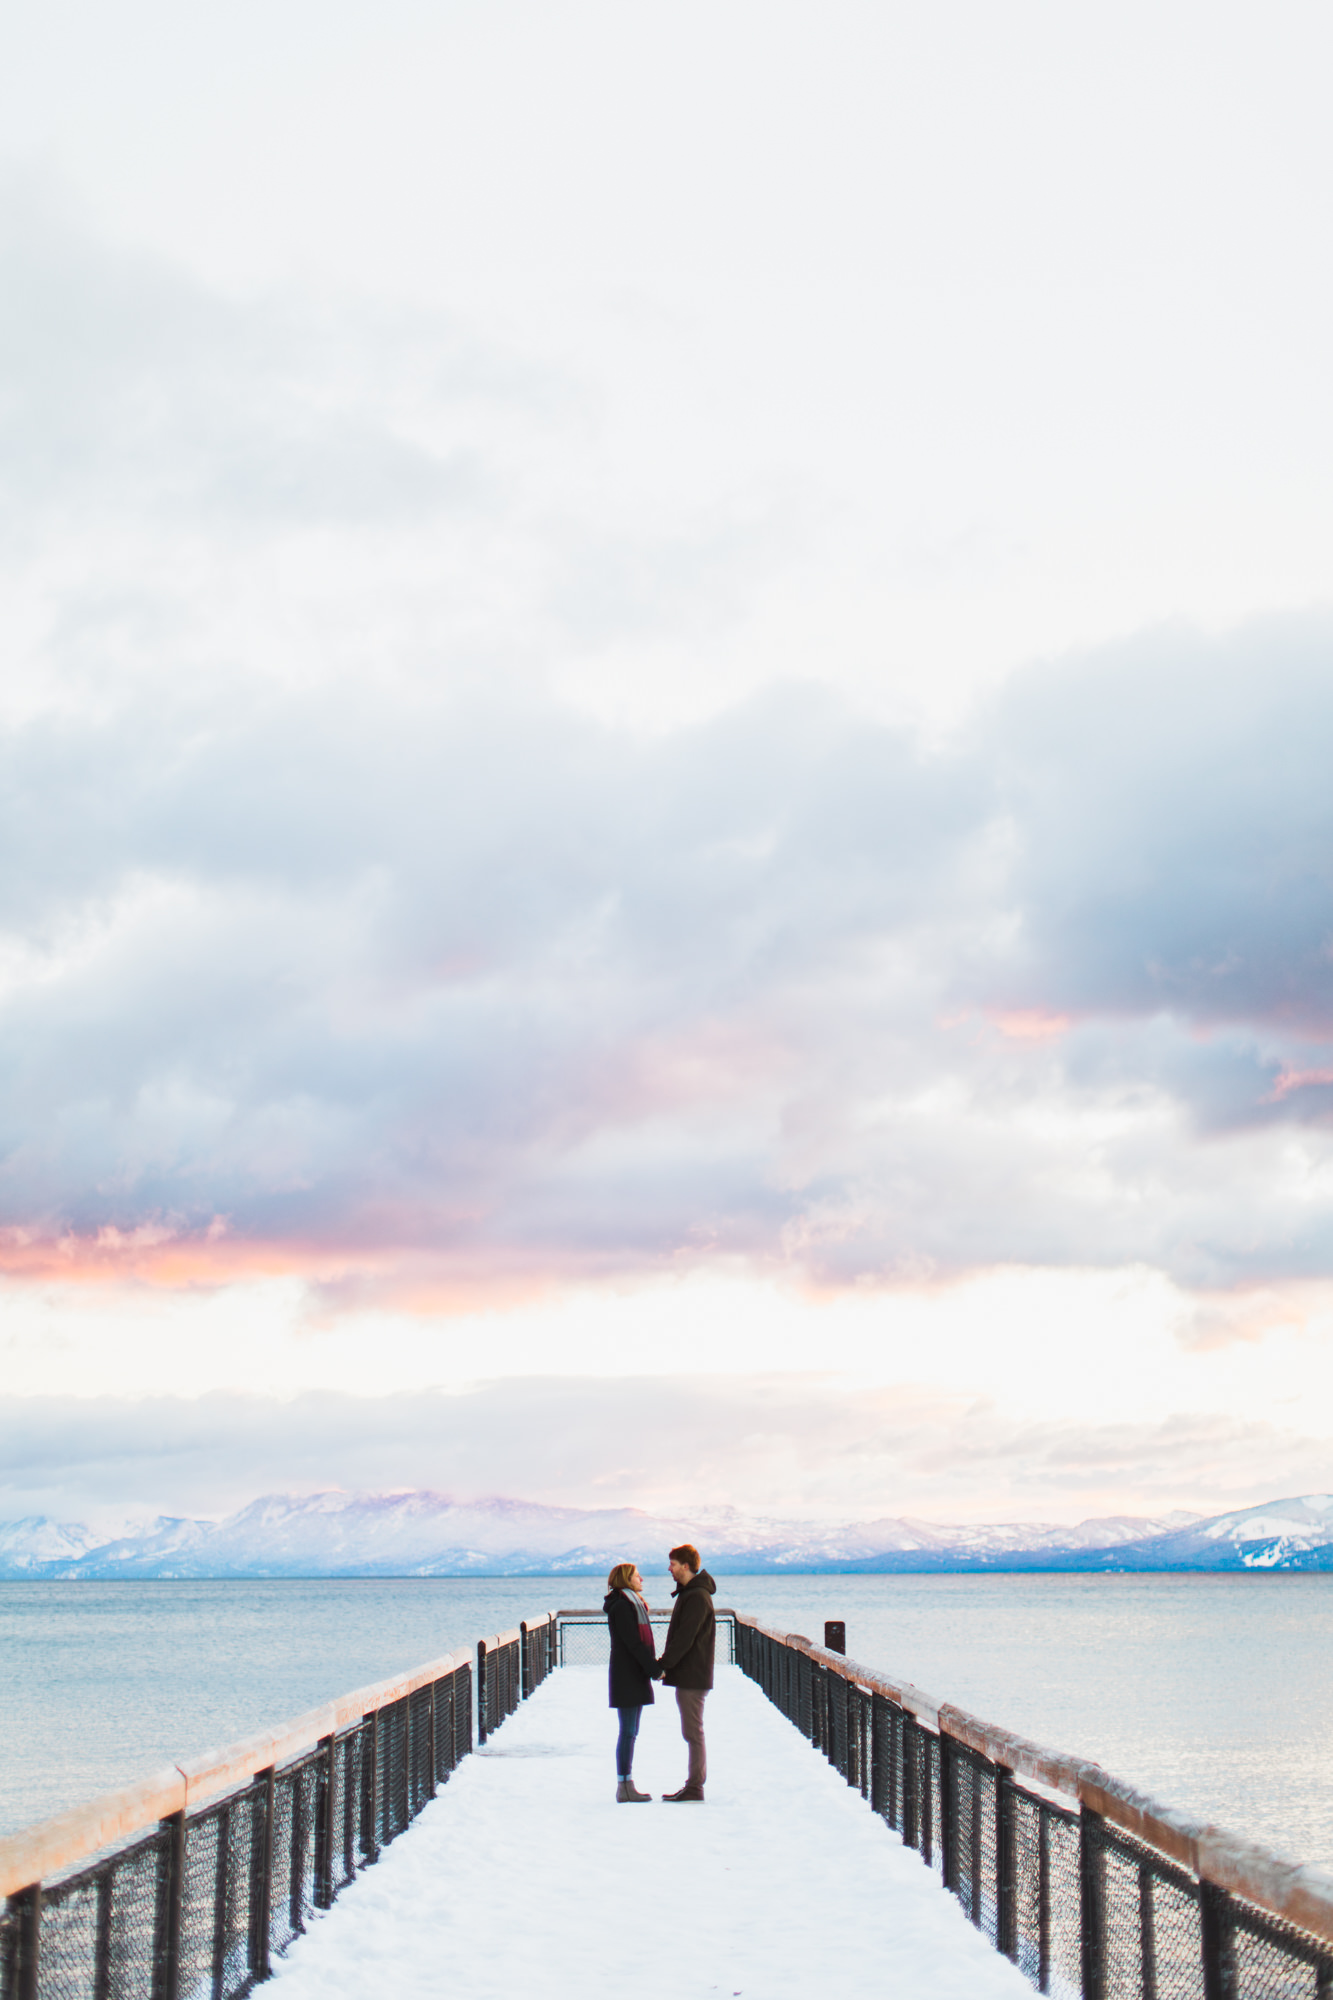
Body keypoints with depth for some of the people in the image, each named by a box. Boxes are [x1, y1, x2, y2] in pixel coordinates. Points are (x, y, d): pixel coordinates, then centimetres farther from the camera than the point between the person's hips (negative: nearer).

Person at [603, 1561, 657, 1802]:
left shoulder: (632, 1604, 18)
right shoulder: (622, 1607, -14)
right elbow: (633, 1643, -18)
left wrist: (653, 1666, 10)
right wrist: (654, 1668, -17)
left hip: (635, 1674, 10)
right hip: (627, 1675, -10)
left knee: (630, 1732, 11)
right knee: (628, 1732, -8)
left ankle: (625, 1785, 14)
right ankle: (624, 1787, -5)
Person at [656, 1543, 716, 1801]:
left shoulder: (697, 1597, -17)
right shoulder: (688, 1593, 16)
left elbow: (685, 1638, -21)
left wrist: (663, 1664, -18)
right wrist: (666, 1665, 13)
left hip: (692, 1675, -10)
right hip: (687, 1675, 10)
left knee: (693, 1732, -6)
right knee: (691, 1732, 12)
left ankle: (695, 1789, -3)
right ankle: (694, 1785, 16)